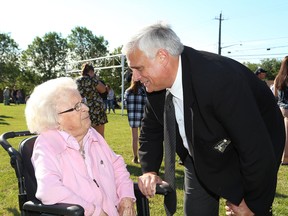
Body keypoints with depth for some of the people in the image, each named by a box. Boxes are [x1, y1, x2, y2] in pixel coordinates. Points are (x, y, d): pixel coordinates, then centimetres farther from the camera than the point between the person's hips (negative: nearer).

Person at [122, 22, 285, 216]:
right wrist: (149, 171, -10)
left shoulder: (221, 78, -37)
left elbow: (258, 150, -32)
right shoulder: (156, 84, -14)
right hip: (201, 158, 6)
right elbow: (151, 131, 5)